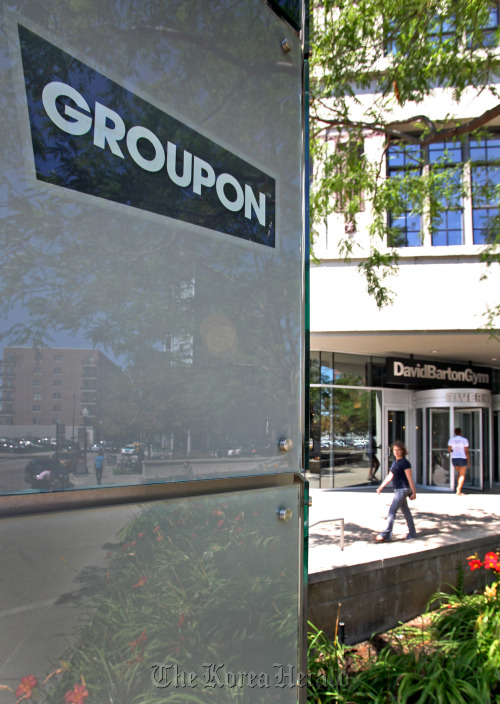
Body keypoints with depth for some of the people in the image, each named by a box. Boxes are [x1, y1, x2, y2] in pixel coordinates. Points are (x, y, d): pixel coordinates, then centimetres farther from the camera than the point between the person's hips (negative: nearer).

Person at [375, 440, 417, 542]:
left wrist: (414, 492, -13)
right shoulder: (395, 462, 13)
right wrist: (381, 487, 12)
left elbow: (410, 479, -13)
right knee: (406, 511, 14)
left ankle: (385, 534, -8)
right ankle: (412, 533, 22)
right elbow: (390, 476, 16)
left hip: (403, 490, -9)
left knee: (392, 511, -9)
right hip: (398, 490, 9)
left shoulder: (405, 463, -13)